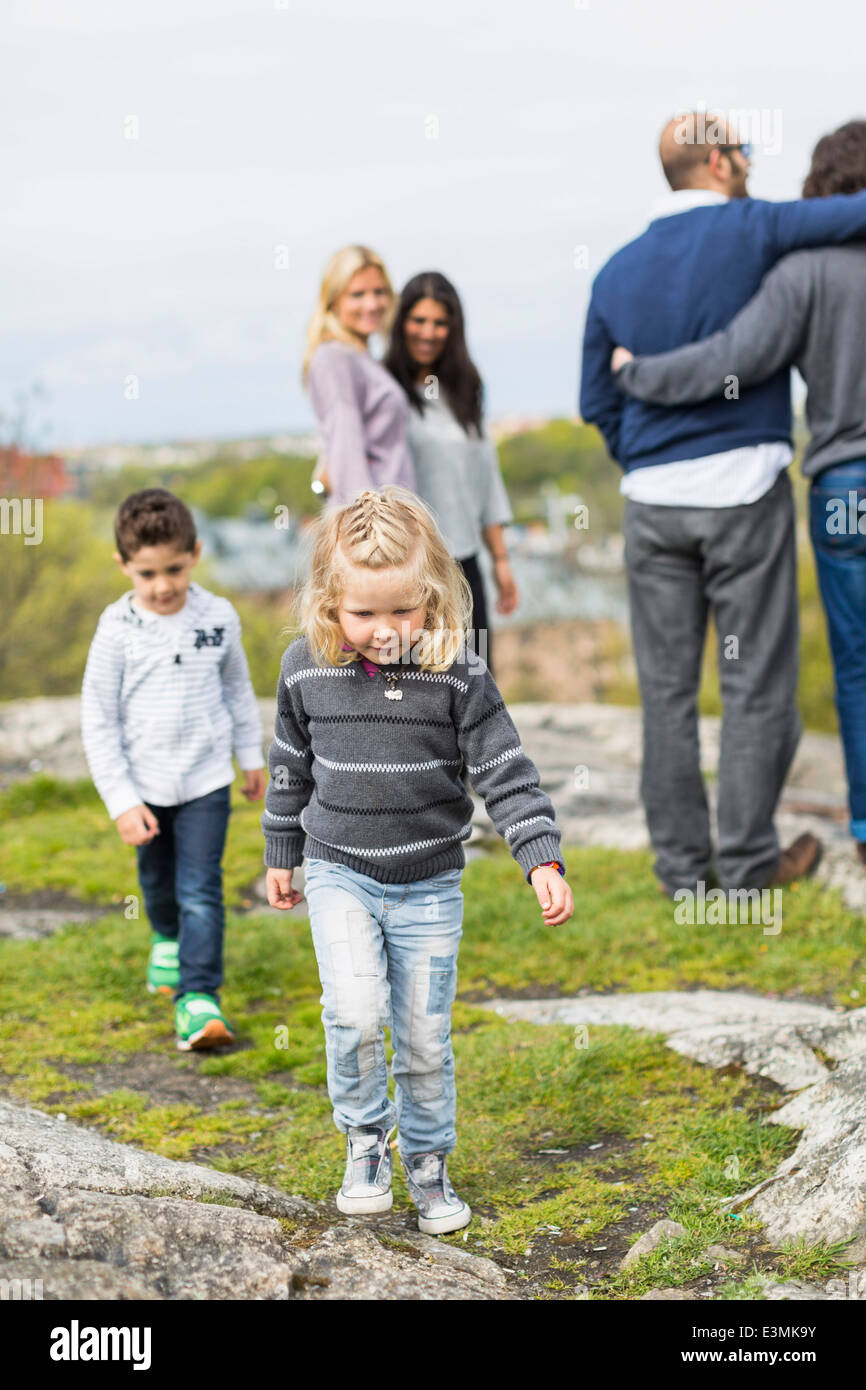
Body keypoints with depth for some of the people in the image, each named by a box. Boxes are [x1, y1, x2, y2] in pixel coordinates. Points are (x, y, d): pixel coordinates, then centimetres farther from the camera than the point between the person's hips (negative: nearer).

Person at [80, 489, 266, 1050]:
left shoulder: (219, 617, -7)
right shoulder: (117, 630, -13)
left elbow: (238, 688, 10)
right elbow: (98, 720, -9)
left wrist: (252, 756, 19)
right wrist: (122, 801, -12)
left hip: (206, 781, -1)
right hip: (145, 786, 1)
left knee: (201, 890, -9)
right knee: (158, 881, 21)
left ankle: (198, 996, -7)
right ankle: (169, 940, 51)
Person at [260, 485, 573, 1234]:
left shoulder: (458, 674, -13)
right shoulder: (306, 669, -6)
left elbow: (506, 770, -11)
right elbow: (292, 765, 8)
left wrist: (543, 860, -21)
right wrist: (282, 855, 15)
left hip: (429, 883, 0)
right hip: (340, 872, 0)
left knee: (425, 1036, 8)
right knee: (355, 1011, -19)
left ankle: (428, 1159, 30)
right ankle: (364, 1131, 6)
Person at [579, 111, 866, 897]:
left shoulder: (616, 273, 10)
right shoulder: (752, 232, -6)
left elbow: (598, 402, 14)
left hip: (653, 501, 5)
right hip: (743, 487, -5)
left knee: (667, 687, 8)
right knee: (756, 682, 3)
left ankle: (681, 864, 12)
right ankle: (749, 860, 6)